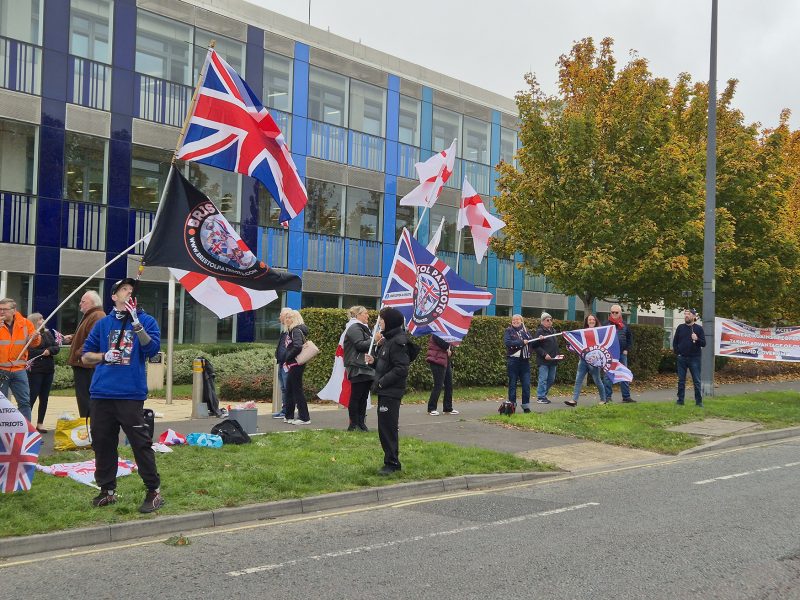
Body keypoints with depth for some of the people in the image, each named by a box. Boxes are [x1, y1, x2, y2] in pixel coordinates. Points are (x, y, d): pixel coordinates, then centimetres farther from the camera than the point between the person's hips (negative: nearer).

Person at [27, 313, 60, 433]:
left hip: (48, 370, 6)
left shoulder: (48, 334, 12)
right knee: (32, 397, -7)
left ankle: (40, 423, 16)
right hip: (35, 370, -6)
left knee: (44, 398, 9)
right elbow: (29, 352, -17)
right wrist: (43, 352, -12)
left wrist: (49, 350, -11)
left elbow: (56, 348, 8)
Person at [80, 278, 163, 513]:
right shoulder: (103, 323, 13)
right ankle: (107, 490, 22)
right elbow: (85, 356, 16)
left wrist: (136, 323, -20)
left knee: (141, 443, -6)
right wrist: (104, 356, -4)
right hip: (101, 394, 4)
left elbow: (152, 348, -11)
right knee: (102, 443, 9)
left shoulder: (146, 320, 5)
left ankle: (154, 491, 3)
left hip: (131, 394, -4)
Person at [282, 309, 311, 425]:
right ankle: (289, 416, 23)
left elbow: (297, 347, -26)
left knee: (297, 390, -6)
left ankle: (304, 418, -2)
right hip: (293, 365, 10)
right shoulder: (292, 330, 17)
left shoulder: (297, 330, -13)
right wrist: (287, 360, 7)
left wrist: (288, 358, -16)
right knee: (289, 390, 14)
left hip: (296, 364, -10)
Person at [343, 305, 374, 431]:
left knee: (364, 396, 9)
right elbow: (360, 344, -20)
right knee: (356, 396, -6)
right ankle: (353, 424, -2)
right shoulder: (354, 328, -9)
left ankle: (361, 422, 13)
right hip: (358, 368, -10)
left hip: (366, 367, 10)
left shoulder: (363, 328, 25)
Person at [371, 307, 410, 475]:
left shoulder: (398, 341, -17)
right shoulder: (388, 339, 12)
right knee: (385, 428, 14)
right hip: (385, 391, 9)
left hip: (391, 393, -9)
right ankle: (391, 461, 22)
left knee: (388, 428, -4)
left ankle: (392, 463, 5)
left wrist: (382, 382, -18)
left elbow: (401, 369, -22)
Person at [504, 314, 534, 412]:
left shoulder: (525, 330, 15)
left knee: (526, 384, 1)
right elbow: (507, 342, -15)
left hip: (525, 360, 4)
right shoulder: (509, 330, 1)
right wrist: (522, 342, -17)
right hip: (513, 360, -4)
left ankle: (526, 406, 8)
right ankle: (512, 404, 10)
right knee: (512, 384, 3)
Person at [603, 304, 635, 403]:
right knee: (608, 376, -4)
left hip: (622, 354, 4)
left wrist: (627, 349, 6)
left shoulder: (624, 325, 11)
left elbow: (630, 338, 17)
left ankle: (626, 396, 14)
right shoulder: (606, 324, -2)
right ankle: (607, 397, 0)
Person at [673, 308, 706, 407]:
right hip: (682, 358, 3)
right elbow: (675, 341, 14)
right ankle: (680, 400, 13)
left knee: (697, 381, 0)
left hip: (694, 358, -3)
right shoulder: (680, 327, 7)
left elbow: (703, 344, -4)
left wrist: (697, 339, -23)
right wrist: (676, 352, 3)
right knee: (681, 380, 6)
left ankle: (699, 401, 6)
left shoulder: (699, 328, -1)